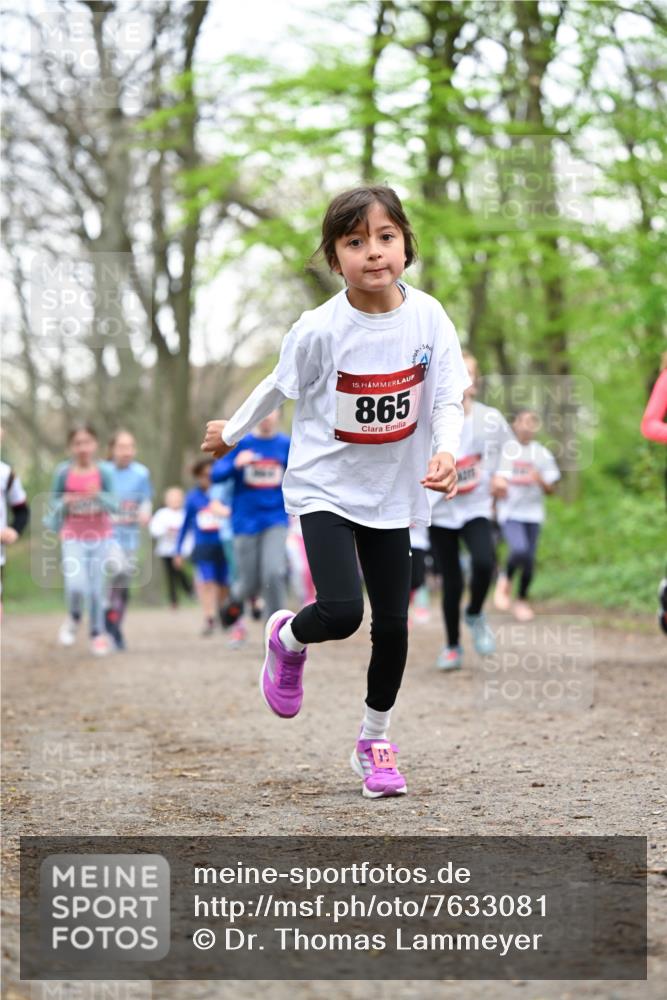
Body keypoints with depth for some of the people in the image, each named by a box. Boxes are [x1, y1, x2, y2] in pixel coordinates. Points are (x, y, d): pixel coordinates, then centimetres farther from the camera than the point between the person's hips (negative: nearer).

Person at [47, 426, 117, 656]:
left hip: (100, 537, 1)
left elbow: (113, 506, -7)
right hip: (73, 537, -1)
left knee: (97, 588, 5)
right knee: (76, 586, -18)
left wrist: (98, 496, -26)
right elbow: (54, 505, 4)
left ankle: (97, 633, 21)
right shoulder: (64, 473, -5)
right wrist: (65, 503, -18)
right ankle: (73, 618, 12)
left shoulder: (102, 473, -5)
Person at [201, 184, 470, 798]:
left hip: (393, 492, 3)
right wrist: (231, 433, 15)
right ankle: (288, 639, 18)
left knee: (393, 622, 7)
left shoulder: (428, 316, -11)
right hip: (325, 486, -3)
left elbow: (448, 397, -8)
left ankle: (375, 741, 28)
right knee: (340, 613, -19)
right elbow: (280, 386, 1)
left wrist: (446, 451, -27)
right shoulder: (320, 330, -17)